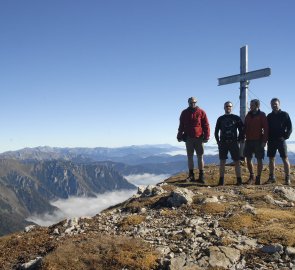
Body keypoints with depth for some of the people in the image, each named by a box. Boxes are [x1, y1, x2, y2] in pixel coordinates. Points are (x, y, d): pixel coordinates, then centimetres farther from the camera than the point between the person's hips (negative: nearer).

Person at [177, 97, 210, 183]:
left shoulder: (201, 112, 1)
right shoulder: (184, 113, 8)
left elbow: (206, 125, -2)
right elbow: (181, 126, 11)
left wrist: (206, 136, -8)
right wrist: (180, 136, 6)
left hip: (199, 138, -2)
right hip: (188, 138, 3)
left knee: (200, 157, 3)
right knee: (190, 157, 6)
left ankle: (201, 176, 8)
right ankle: (191, 175, 14)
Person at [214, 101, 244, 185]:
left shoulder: (236, 118, 6)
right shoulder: (220, 119, 11)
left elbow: (241, 130, 7)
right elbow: (216, 131, 14)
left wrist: (239, 140, -1)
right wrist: (218, 141, 5)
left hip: (233, 143, -1)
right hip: (223, 143, 1)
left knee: (237, 161, 0)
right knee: (222, 162, 1)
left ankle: (239, 180, 5)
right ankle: (221, 180, 5)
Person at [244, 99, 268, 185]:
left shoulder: (262, 115, -4)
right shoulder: (248, 115, 10)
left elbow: (266, 128, -8)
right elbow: (245, 128, 13)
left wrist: (264, 141, -13)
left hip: (258, 141, -4)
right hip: (249, 141, 5)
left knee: (259, 159, 1)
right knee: (248, 159, 5)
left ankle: (258, 178, 9)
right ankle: (251, 176, 21)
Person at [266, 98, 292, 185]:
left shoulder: (284, 114, 2)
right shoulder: (269, 116, 12)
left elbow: (289, 127, 0)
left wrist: (285, 136, -11)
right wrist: (267, 138, 1)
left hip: (281, 140, -4)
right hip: (271, 141, 4)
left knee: (285, 159, -4)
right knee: (271, 159, 5)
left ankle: (287, 178, 0)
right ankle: (272, 177, 11)